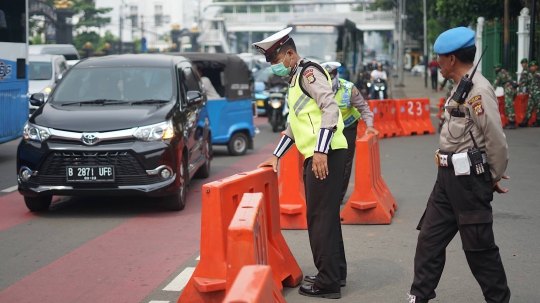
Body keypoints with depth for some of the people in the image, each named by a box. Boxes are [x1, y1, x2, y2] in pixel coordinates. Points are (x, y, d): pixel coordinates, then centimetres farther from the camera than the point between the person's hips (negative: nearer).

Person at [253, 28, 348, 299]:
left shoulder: (309, 72, -8)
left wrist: (321, 151, -27)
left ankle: (328, 283, -3)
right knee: (325, 215, 16)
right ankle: (336, 272, 26)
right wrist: (276, 156, 26)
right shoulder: (296, 79, 22)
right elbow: (294, 123, 29)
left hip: (325, 154, -10)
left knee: (320, 217, -7)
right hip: (314, 155, 10)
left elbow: (331, 108, -20)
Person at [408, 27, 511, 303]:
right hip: (449, 176, 10)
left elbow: (496, 140, -19)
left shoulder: (478, 89, -18)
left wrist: (494, 178, -7)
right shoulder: (462, 87, 13)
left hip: (469, 179, -10)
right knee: (430, 238, 12)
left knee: (479, 246, 2)